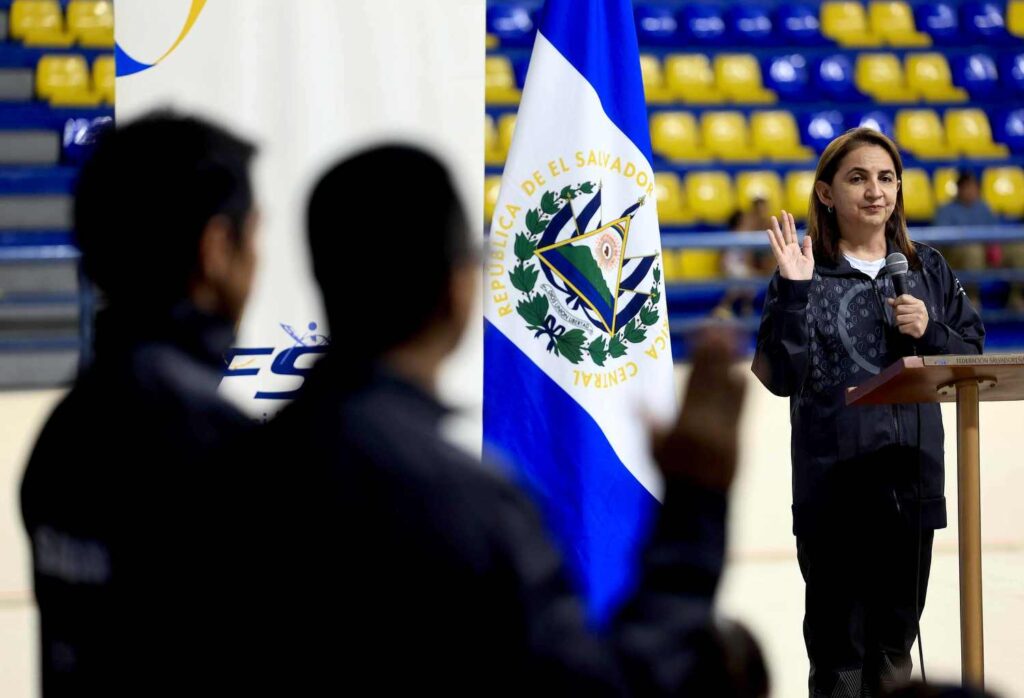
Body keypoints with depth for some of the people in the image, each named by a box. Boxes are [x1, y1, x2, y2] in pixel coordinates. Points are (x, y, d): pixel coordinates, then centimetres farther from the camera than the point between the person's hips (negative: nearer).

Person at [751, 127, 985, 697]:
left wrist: (929, 332, -8)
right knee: (839, 648, 2)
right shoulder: (806, 272, -3)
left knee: (896, 640, 14)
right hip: (835, 479, -4)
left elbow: (974, 352, 10)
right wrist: (793, 292, -18)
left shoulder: (928, 269, 8)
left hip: (913, 475, 4)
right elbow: (782, 377, -9)